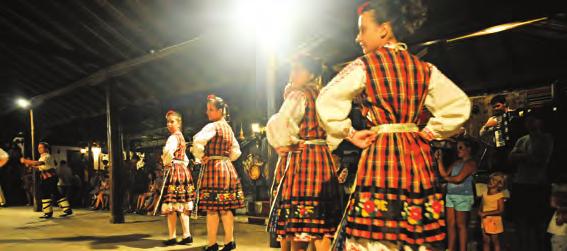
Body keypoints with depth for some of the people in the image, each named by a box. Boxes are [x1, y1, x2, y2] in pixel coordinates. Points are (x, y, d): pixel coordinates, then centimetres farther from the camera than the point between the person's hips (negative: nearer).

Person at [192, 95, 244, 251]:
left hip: (213, 167, -8)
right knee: (226, 207, 9)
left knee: (212, 207, -3)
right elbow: (236, 152, 19)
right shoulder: (229, 128, 15)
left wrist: (200, 157, -12)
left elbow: (198, 141, -26)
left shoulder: (212, 126, -10)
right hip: (227, 167, 8)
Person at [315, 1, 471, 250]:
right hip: (417, 156, 5)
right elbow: (458, 106, 9)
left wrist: (350, 134, 2)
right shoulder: (425, 69, 10)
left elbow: (327, 102, -7)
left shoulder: (364, 65, -2)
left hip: (379, 154, -5)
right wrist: (427, 133, 13)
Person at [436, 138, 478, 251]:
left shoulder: (471, 163, -7)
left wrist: (447, 178, 1)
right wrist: (439, 159, 5)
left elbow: (459, 178, -17)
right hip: (450, 195, 7)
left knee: (460, 225, -3)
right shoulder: (456, 162, 16)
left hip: (463, 196, -7)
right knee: (450, 224, 8)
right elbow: (444, 173, 10)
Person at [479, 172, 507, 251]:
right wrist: (480, 212, -8)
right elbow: (481, 206, 14)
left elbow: (500, 210, -20)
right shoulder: (484, 194, 4)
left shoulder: (499, 195, -13)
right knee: (485, 241, 10)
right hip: (485, 221, 5)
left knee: (495, 241, 7)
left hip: (494, 221, -5)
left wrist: (486, 213, -22)